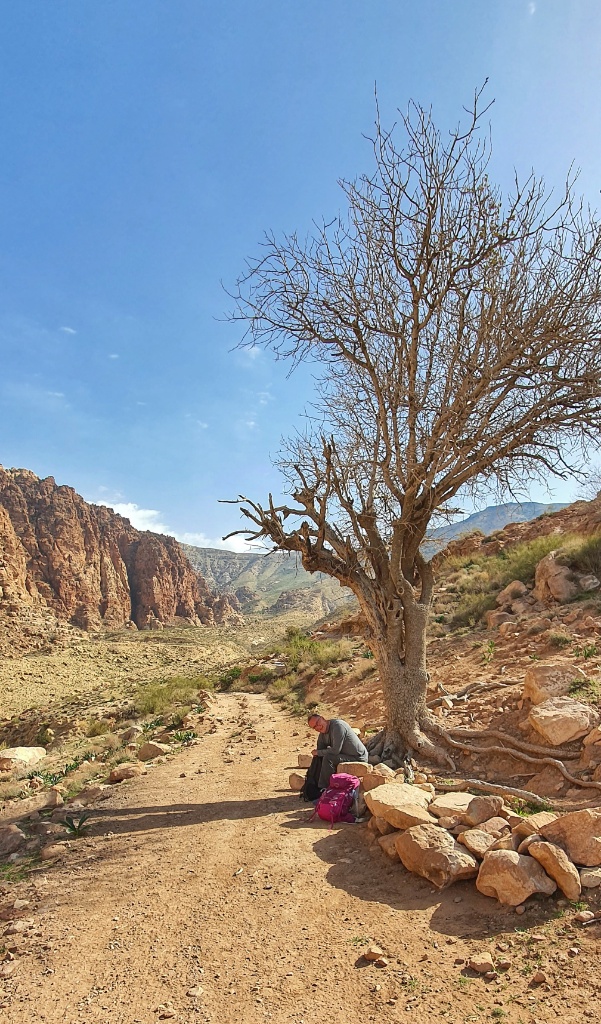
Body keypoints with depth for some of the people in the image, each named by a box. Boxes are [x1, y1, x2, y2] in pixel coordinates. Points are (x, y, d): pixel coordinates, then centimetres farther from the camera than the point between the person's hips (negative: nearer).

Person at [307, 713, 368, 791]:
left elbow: (335, 750, -26)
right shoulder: (323, 732, 5)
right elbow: (320, 748, 7)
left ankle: (325, 788, -12)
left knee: (328, 758, -23)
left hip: (358, 758, -9)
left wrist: (318, 753, -14)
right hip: (347, 755, 9)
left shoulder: (337, 725, -23)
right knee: (319, 758, 8)